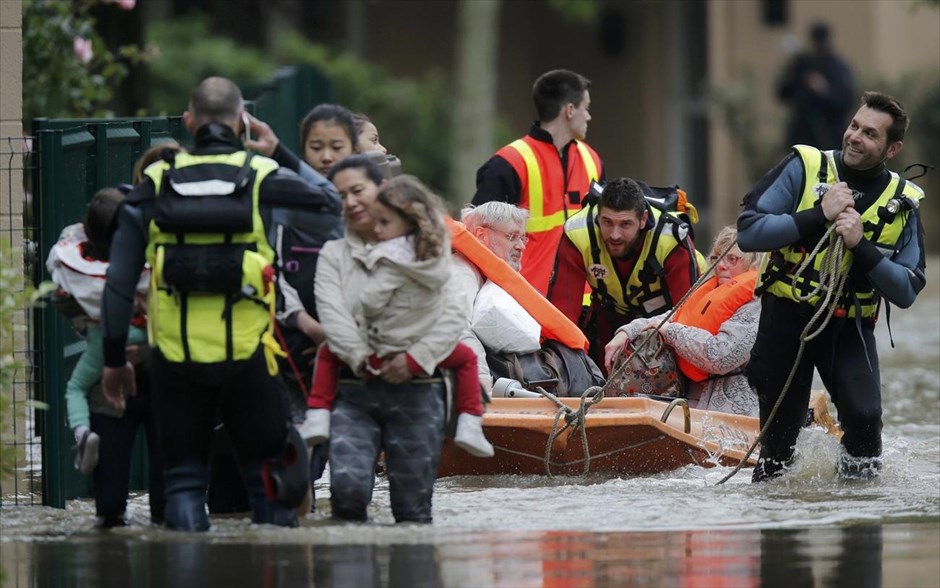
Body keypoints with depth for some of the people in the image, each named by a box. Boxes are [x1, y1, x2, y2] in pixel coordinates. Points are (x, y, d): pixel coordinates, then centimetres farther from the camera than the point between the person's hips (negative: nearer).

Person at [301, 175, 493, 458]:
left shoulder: (393, 259, -21)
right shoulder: (436, 254, -1)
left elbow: (370, 303, -22)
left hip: (380, 356, -5)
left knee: (327, 353, 16)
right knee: (465, 358, 31)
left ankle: (318, 418, 6)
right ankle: (469, 423, 16)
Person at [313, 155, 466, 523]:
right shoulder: (333, 255, 12)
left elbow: (453, 316, 0)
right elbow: (333, 317, -3)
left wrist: (416, 358, -15)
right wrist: (364, 358, -19)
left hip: (416, 388, 0)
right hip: (355, 391, 0)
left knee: (413, 507, -3)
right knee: (347, 485, -19)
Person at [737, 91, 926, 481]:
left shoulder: (903, 205, 0)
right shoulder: (804, 168, -6)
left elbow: (906, 293, -6)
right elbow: (748, 232, -14)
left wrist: (861, 246, -20)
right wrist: (818, 216, -23)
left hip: (849, 328, 1)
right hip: (786, 317, -1)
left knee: (864, 416, -23)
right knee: (779, 435, 4)